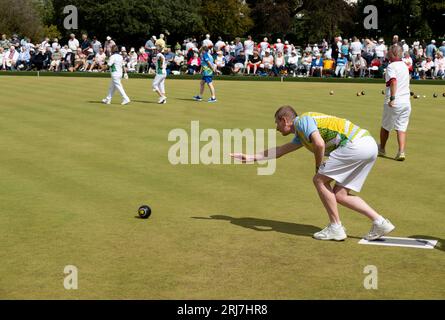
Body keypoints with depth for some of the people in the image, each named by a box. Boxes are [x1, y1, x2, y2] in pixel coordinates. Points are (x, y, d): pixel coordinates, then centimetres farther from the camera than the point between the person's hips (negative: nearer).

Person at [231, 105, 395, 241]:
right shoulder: (301, 135, 27)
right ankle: (380, 222, 6)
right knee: (339, 195, 10)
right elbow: (280, 150, 38)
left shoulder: (302, 120, -3)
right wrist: (250, 157, 45)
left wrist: (318, 167, -1)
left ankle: (335, 228, 4)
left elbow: (319, 144, -18)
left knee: (320, 180, -1)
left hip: (356, 144, -10)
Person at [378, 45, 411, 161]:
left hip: (394, 102, -6)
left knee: (385, 126, 13)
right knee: (402, 128, 4)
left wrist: (392, 98, -28)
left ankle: (381, 149, 28)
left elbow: (394, 81, -24)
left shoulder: (391, 66, -9)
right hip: (406, 101, 6)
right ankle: (401, 152, -10)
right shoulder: (405, 66, 14)